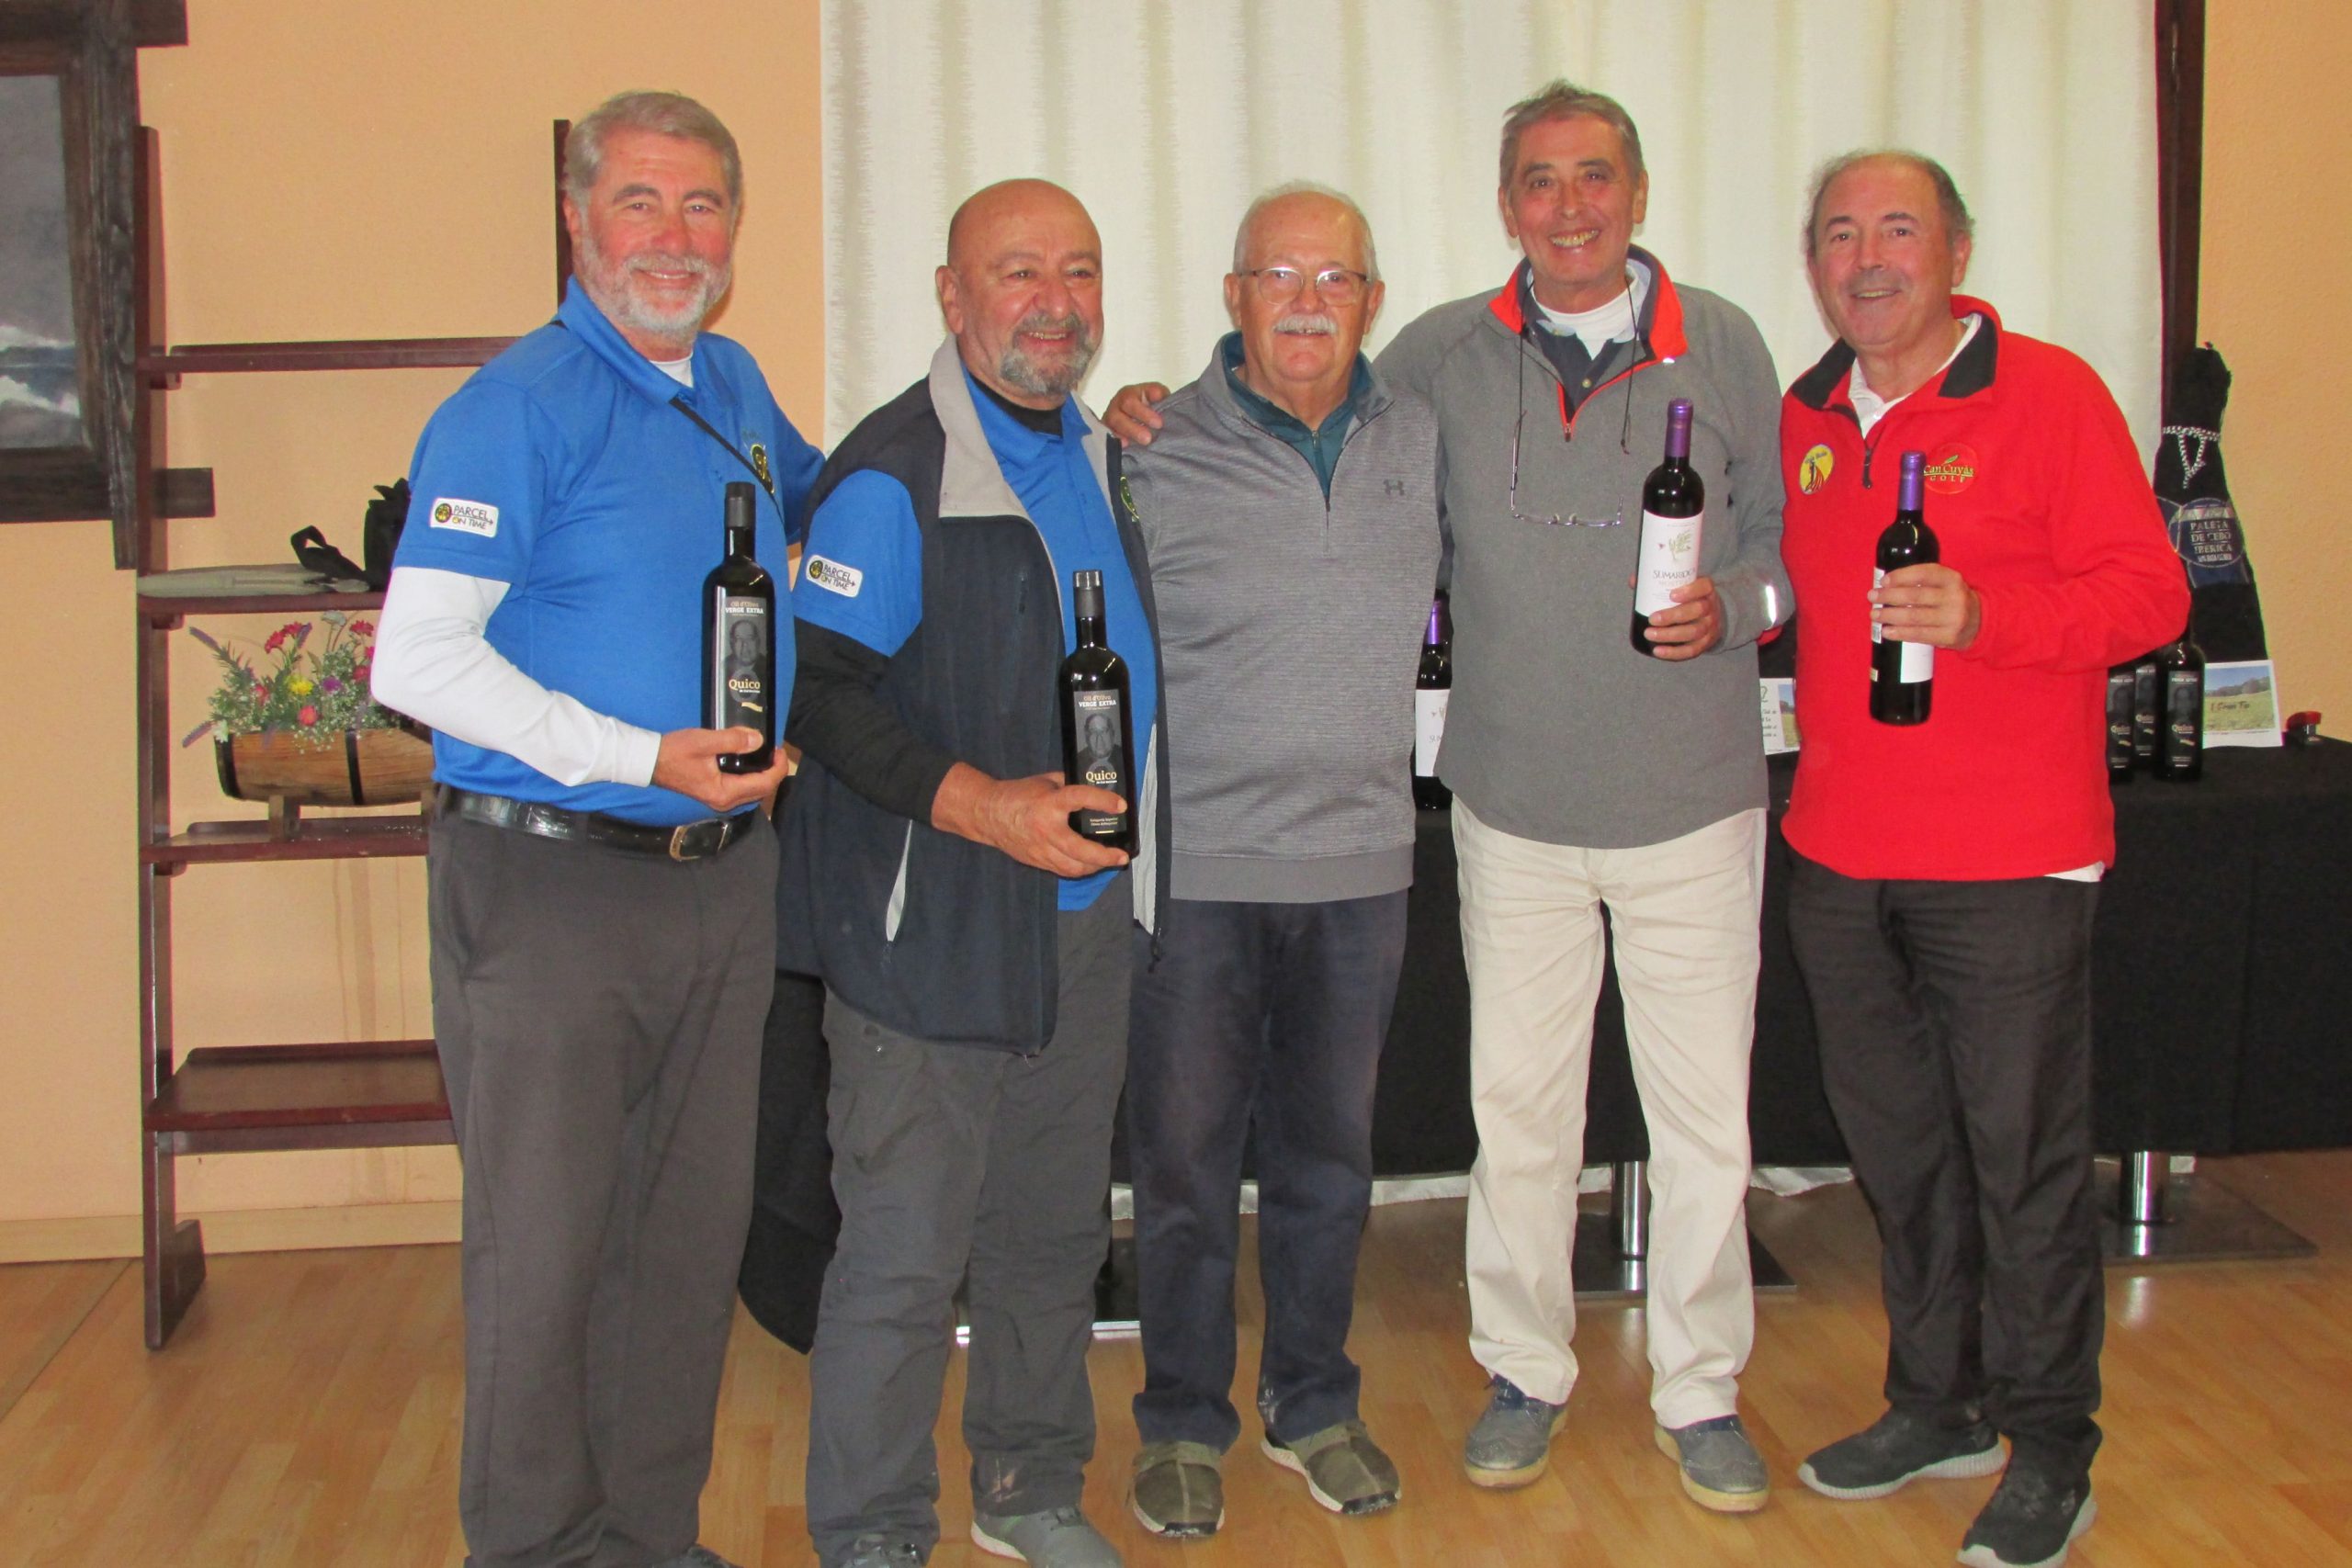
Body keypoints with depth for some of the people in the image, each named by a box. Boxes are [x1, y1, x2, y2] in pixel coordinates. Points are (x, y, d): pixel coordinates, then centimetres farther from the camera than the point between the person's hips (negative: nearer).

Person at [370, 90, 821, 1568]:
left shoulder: (737, 388, 11)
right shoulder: (518, 405, -11)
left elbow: (817, 499, 33)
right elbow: (417, 658, -17)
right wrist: (643, 757, -23)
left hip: (725, 876, 7)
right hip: (550, 881, -7)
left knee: (695, 1226, 13)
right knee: (546, 1238, 1)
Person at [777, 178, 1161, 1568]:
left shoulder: (1100, 454, 14)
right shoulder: (897, 473, -11)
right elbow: (821, 691, -17)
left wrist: (1123, 832, 13)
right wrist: (976, 804, -25)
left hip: (1087, 918, 8)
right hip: (935, 927, -7)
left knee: (1055, 1229, 16)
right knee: (909, 1246, -1)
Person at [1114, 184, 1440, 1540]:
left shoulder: (1423, 440, 5)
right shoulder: (1160, 451, -7)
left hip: (1360, 866, 3)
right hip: (1198, 867, -3)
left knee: (1330, 1158, 15)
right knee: (1186, 1159, 6)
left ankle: (1315, 1404, 32)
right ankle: (1186, 1422, 24)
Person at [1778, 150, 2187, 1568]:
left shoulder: (2049, 392, -6)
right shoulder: (1803, 419, 11)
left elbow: (2149, 594, -10)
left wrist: (1981, 616, -24)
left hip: (2007, 862, -5)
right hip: (1841, 856, 6)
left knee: (2026, 1159, 2)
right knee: (1899, 1148, 14)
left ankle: (2052, 1449, 17)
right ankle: (1940, 1405, 31)